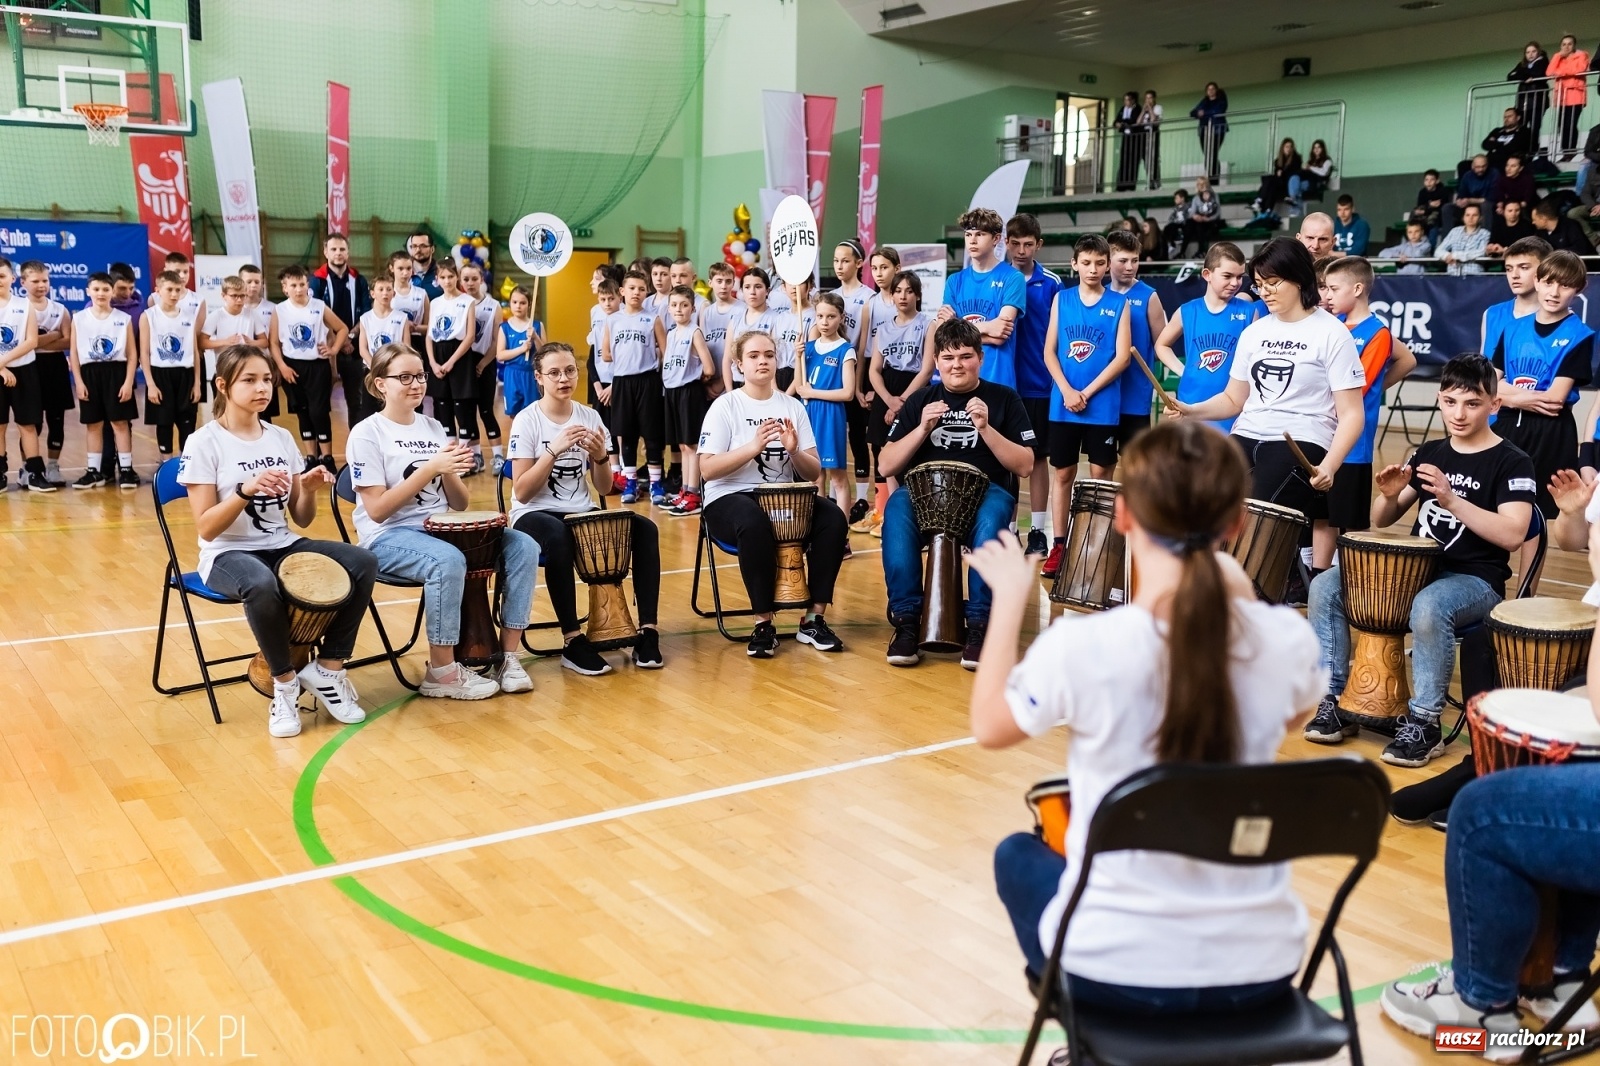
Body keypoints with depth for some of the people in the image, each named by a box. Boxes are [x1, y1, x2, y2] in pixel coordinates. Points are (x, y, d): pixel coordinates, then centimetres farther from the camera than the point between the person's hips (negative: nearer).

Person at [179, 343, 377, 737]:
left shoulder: (282, 438, 8)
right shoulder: (204, 443, -8)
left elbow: (301, 519, 9)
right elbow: (206, 528, -13)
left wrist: (309, 491, -12)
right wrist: (246, 489, -28)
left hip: (282, 546, 5)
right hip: (228, 554, -5)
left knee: (363, 563, -18)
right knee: (262, 584, -40)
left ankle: (328, 668, -5)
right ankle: (285, 683, -15)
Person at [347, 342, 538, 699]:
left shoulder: (434, 427, 12)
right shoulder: (366, 435, -6)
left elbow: (459, 505, 10)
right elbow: (377, 510, -15)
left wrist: (450, 473, -12)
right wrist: (431, 467, -19)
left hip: (442, 528, 6)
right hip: (388, 537, -6)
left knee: (523, 546, -15)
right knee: (449, 561, -37)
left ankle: (508, 655, -9)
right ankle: (442, 673, -21)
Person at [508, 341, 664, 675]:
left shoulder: (590, 417, 5)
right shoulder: (526, 420, -7)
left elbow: (604, 489, 6)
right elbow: (522, 492, -14)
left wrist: (600, 456, -14)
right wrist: (554, 450, -24)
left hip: (581, 513, 4)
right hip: (534, 515, -4)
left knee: (645, 529, -20)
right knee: (559, 537, -39)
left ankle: (647, 631, -15)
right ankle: (573, 642, -28)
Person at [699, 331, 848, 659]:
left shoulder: (793, 407, 10)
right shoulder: (725, 406, -1)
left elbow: (813, 474, 7)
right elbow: (707, 469, -11)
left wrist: (794, 450, -14)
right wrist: (753, 447, -22)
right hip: (730, 500, -4)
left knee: (833, 517, -24)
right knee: (755, 523, -38)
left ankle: (814, 619, -15)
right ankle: (763, 623, -23)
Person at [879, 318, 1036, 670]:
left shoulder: (1004, 399, 7)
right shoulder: (920, 400, 12)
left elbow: (1025, 465, -2)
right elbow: (887, 466, 5)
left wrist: (985, 428, -14)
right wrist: (923, 429, -10)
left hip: (985, 494, -1)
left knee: (991, 519, -37)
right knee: (897, 509, -32)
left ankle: (979, 623, -27)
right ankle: (906, 620, -26)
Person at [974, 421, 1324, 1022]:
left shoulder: (1079, 646, -23)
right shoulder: (1288, 640, -13)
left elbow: (988, 727, -1)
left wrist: (1010, 599, 9)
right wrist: (1243, 599, 16)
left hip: (1117, 969, -3)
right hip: (1260, 970, 3)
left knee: (1018, 855, 30)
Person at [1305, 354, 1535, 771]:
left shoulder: (1512, 463, -5)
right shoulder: (1428, 453, 11)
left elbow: (1512, 535, -20)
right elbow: (1381, 521, 13)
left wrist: (1450, 499, -28)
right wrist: (1389, 495, -10)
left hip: (1476, 582, -6)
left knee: (1428, 607, -39)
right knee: (1325, 588, -14)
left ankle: (1423, 724, -24)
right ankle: (1333, 702, -7)